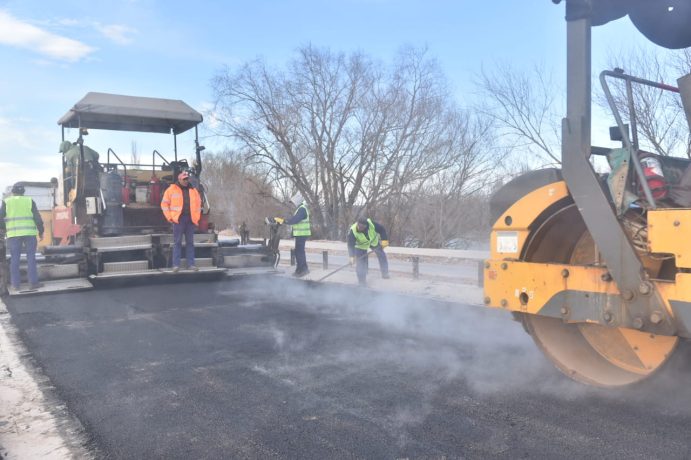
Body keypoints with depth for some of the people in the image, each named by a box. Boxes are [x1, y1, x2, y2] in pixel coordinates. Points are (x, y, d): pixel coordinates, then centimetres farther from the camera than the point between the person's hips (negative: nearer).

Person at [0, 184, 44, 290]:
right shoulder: (29, 201, 5)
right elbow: (37, 218, 1)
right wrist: (41, 231, 9)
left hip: (13, 234, 1)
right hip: (29, 233, -1)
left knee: (14, 259, 7)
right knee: (31, 258, 4)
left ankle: (15, 283, 8)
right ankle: (33, 282, 2)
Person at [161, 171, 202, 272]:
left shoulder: (193, 190, 13)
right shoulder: (172, 189, 2)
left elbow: (198, 204, 20)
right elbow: (164, 204, 2)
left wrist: (197, 217, 10)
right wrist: (170, 217, -5)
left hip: (191, 220, 4)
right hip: (178, 219, -4)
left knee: (190, 242, 6)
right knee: (177, 242, -2)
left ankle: (191, 264, 10)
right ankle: (176, 265, 1)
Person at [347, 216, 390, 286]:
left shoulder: (371, 224, -35)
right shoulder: (352, 231, -37)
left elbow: (381, 229, -19)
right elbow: (351, 245, -34)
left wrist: (384, 240, -20)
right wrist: (352, 256, -43)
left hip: (374, 241, 2)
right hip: (361, 246, -2)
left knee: (381, 255, 13)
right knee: (361, 262, -10)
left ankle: (384, 273, 35)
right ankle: (362, 280, 5)